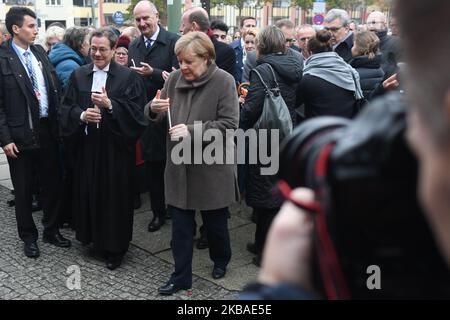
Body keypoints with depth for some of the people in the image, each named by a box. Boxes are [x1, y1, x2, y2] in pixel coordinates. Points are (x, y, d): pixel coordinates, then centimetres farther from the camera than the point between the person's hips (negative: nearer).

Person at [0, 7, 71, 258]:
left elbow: (56, 90, 10)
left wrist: (60, 122, 4)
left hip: (48, 132, 5)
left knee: (53, 184, 14)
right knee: (23, 190, 9)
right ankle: (29, 237, 26)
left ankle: (52, 230, 31)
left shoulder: (40, 53, 8)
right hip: (20, 136, -5)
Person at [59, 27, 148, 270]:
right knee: (89, 193, 8)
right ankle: (92, 236, 28)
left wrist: (110, 104, -21)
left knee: (114, 195, 2)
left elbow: (136, 111, -9)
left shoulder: (128, 77, -2)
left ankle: (115, 248, 15)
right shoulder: (78, 75, 8)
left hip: (115, 147, -3)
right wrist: (81, 115, -14)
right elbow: (65, 107, 6)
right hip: (86, 145, 3)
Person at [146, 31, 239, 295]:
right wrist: (154, 108, -16)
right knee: (180, 225, 9)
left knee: (215, 221, 16)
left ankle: (221, 260, 42)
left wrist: (192, 131, -25)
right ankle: (181, 277, 23)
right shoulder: (175, 78, 2)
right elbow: (158, 116, 8)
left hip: (212, 166, -3)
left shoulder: (224, 81, -11)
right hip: (180, 165, 4)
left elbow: (229, 123, -17)